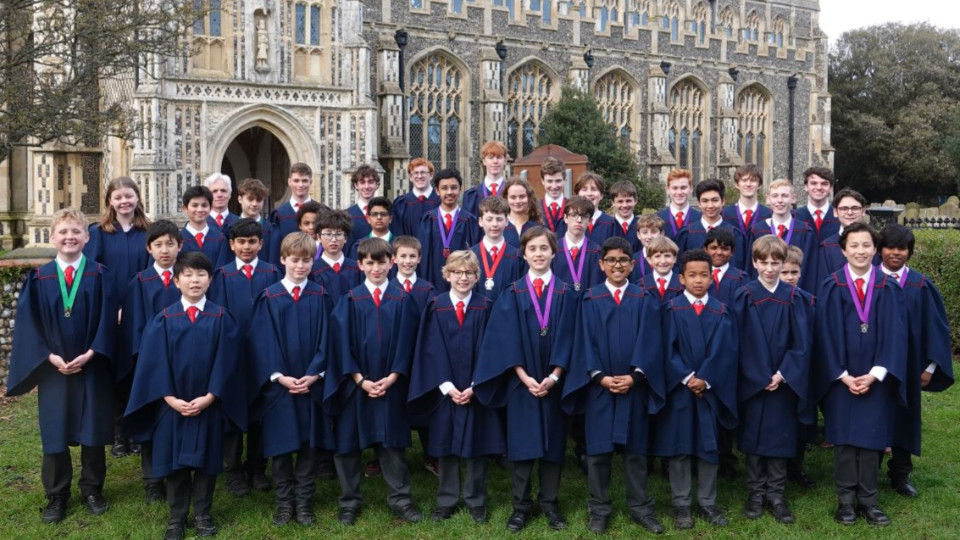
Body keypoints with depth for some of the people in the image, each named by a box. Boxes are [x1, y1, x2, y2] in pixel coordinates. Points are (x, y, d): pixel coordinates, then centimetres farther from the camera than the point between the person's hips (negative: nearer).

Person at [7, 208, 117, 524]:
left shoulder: (100, 275, -2)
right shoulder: (39, 278, 2)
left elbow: (107, 319, -6)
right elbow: (28, 323, -1)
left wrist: (90, 354, -16)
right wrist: (50, 357, -12)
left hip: (92, 366, -1)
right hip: (52, 368, 1)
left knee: (92, 430, 7)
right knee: (54, 433, 7)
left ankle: (92, 490, 22)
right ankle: (56, 496, 21)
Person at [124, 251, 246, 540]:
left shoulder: (222, 318, -1)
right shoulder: (163, 320, 0)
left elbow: (226, 362, -5)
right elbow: (154, 362, -3)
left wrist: (209, 397, -13)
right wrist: (169, 398, -12)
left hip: (209, 405, 0)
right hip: (172, 404, 0)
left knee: (207, 460, 8)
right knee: (175, 461, 8)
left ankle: (203, 515, 22)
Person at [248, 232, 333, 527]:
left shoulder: (320, 296, 2)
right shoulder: (269, 297, -1)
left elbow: (324, 339, 0)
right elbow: (263, 341, -4)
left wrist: (314, 374, -12)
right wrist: (279, 375, -15)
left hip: (312, 383, 1)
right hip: (278, 383, -1)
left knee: (309, 444, 7)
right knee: (281, 446, 6)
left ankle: (304, 502, 18)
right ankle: (284, 502, 18)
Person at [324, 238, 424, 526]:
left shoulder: (402, 299, 1)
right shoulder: (349, 300, -2)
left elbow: (406, 342, -1)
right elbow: (341, 343, -5)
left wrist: (392, 377, -10)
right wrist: (360, 379, -12)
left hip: (392, 384, 0)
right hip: (354, 384, 0)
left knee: (392, 442, 7)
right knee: (348, 443, 6)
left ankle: (400, 499, 18)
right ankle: (350, 501, 20)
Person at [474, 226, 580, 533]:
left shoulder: (566, 294, 3)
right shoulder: (512, 294, 1)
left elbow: (567, 338, -3)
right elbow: (507, 340, -5)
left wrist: (553, 376, -14)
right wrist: (525, 377, -15)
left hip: (554, 382, 1)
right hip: (520, 382, -1)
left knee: (553, 443, 6)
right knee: (521, 444, 3)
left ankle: (550, 504, 18)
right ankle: (521, 505, 13)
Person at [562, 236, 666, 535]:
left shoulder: (645, 300, 4)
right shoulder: (590, 300, 3)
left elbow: (649, 342, -3)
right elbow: (586, 342, -2)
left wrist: (634, 375, -15)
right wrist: (600, 376, -14)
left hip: (635, 385, 0)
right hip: (598, 385, 0)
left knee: (636, 449, 8)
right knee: (598, 449, 5)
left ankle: (640, 507, 19)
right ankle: (599, 509, 15)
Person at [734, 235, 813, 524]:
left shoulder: (794, 298, -1)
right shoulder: (744, 297, -5)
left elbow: (802, 342, -3)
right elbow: (738, 341, -6)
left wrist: (782, 374, -12)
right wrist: (761, 376, -11)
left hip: (784, 380, 1)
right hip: (752, 381, -1)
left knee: (780, 437, 6)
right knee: (753, 436, 6)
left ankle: (776, 495, 17)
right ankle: (755, 493, 18)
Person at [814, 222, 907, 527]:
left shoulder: (888, 288, 1)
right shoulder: (831, 287, -2)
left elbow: (894, 333, -3)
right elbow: (827, 334, -4)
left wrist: (875, 375, -11)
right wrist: (844, 376, -11)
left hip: (877, 380, 1)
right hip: (840, 380, -1)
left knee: (871, 439, 5)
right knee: (844, 440, 4)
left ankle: (868, 501, 15)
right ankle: (846, 501, 13)